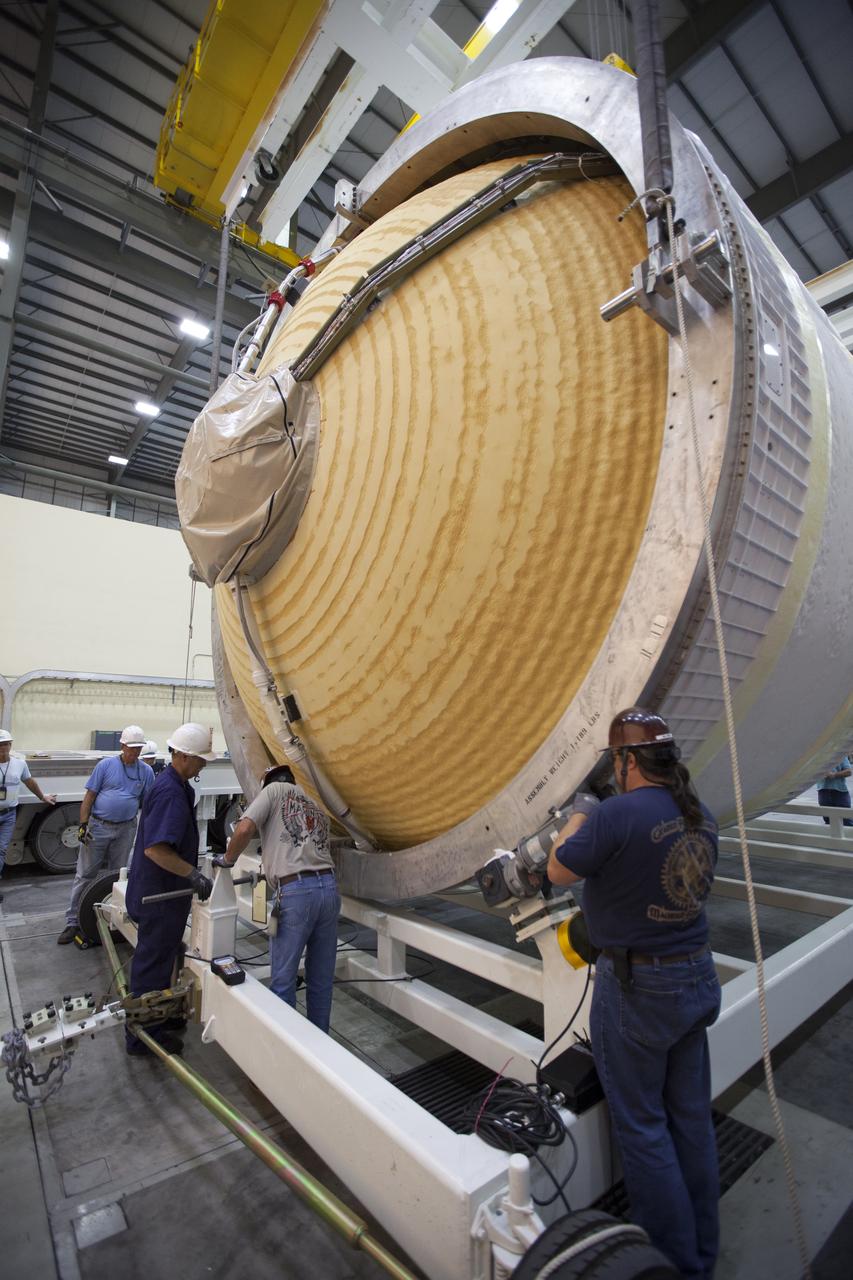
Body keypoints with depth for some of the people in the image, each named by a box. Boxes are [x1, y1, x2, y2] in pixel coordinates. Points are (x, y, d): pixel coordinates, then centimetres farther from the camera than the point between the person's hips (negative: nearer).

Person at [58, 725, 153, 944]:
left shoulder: (146, 771, 2)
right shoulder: (106, 765, -5)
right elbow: (89, 797, -3)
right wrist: (83, 825, -10)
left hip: (126, 829, 2)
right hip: (98, 826, -2)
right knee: (84, 875, 3)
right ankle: (72, 922, 14)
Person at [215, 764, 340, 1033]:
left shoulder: (273, 790, 8)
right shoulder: (317, 810, 25)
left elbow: (244, 830, -5)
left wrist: (227, 859, 13)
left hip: (295, 892, -6)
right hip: (328, 886, 6)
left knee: (283, 979, 11)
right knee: (322, 978, 19)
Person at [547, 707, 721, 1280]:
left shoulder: (618, 814, -27)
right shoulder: (701, 814, -3)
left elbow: (559, 871, -13)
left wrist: (579, 815, 1)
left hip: (637, 988, -7)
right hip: (697, 976, 7)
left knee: (642, 1126, 15)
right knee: (692, 1119, 24)